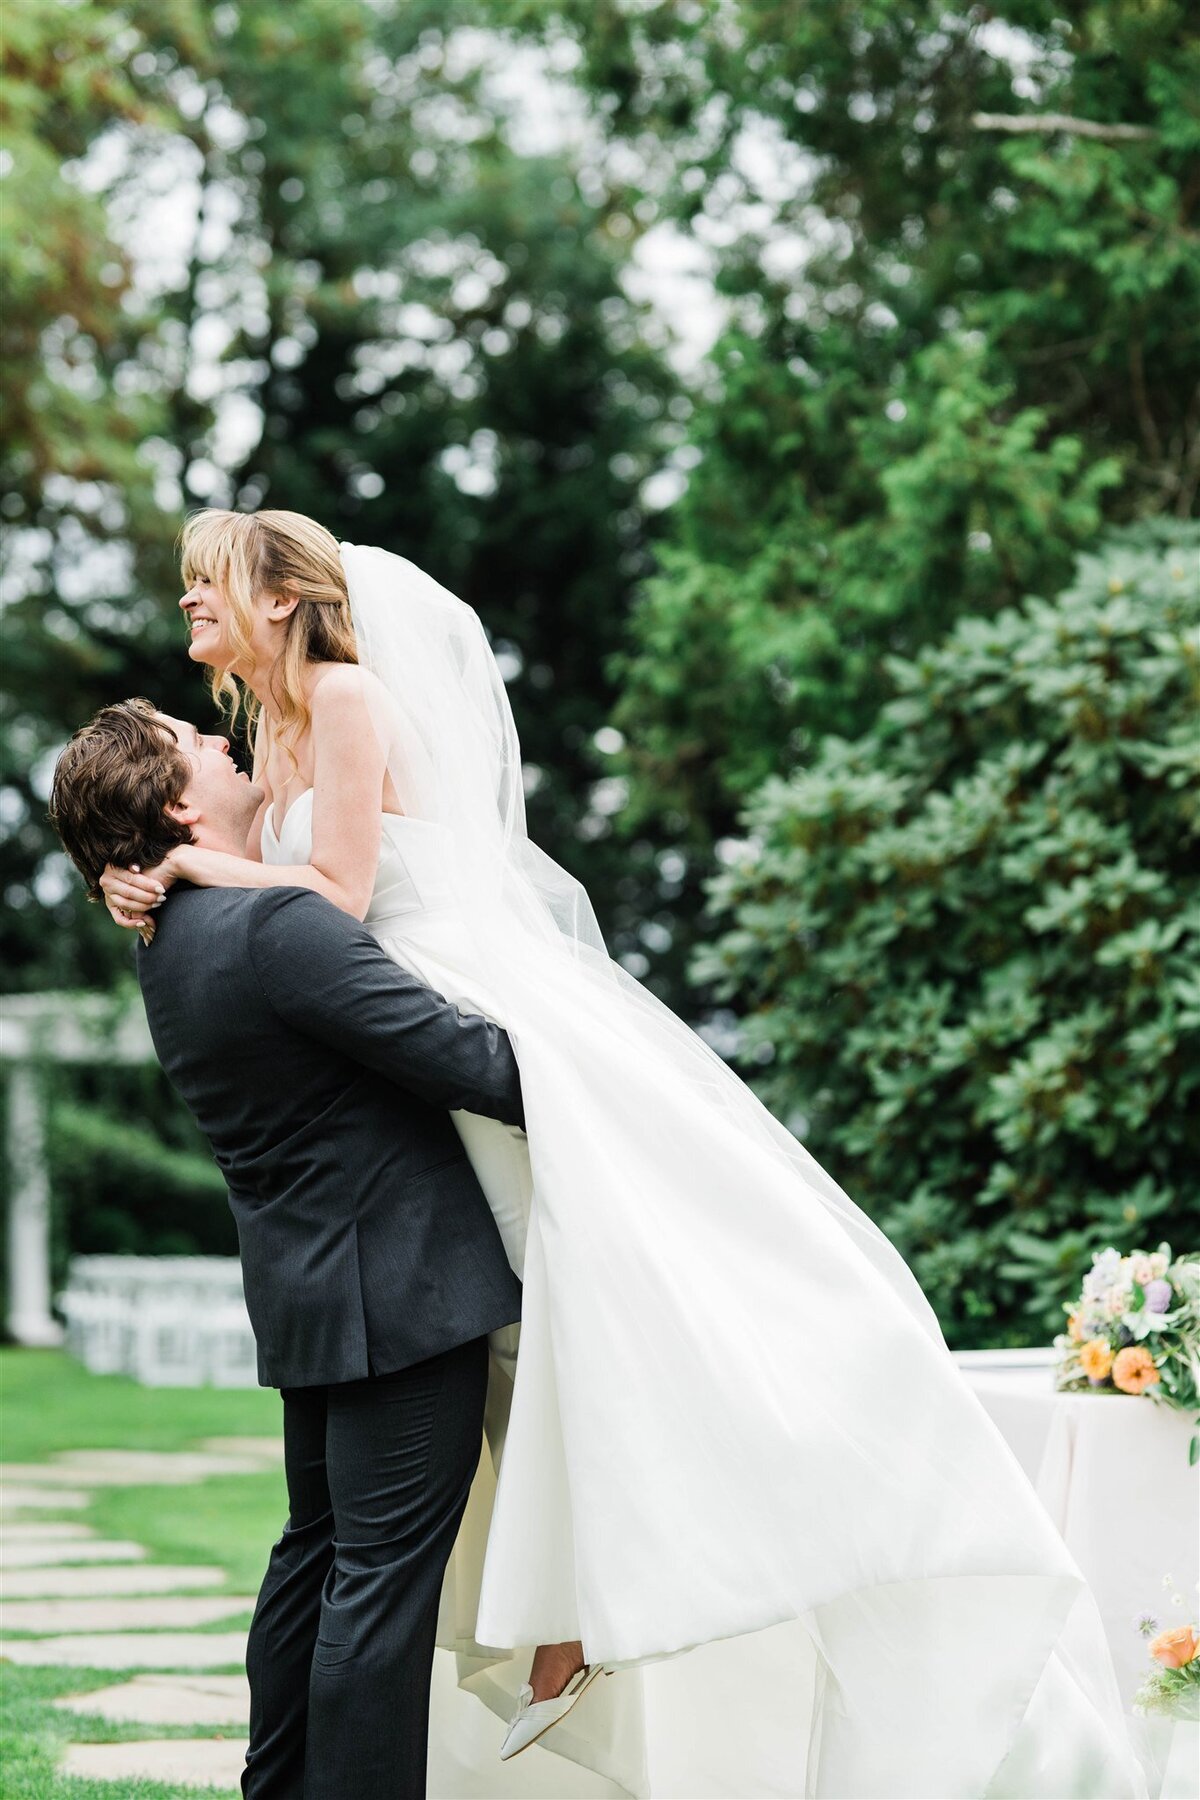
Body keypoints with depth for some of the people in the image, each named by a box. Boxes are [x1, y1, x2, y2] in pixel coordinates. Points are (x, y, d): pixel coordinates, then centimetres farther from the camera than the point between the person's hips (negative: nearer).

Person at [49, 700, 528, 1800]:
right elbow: (461, 1057, -22)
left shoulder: (177, 945, 10)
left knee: (321, 1548, 20)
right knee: (387, 1567, -6)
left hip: (307, 1288, 10)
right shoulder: (280, 928, -21)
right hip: (401, 1288, -10)